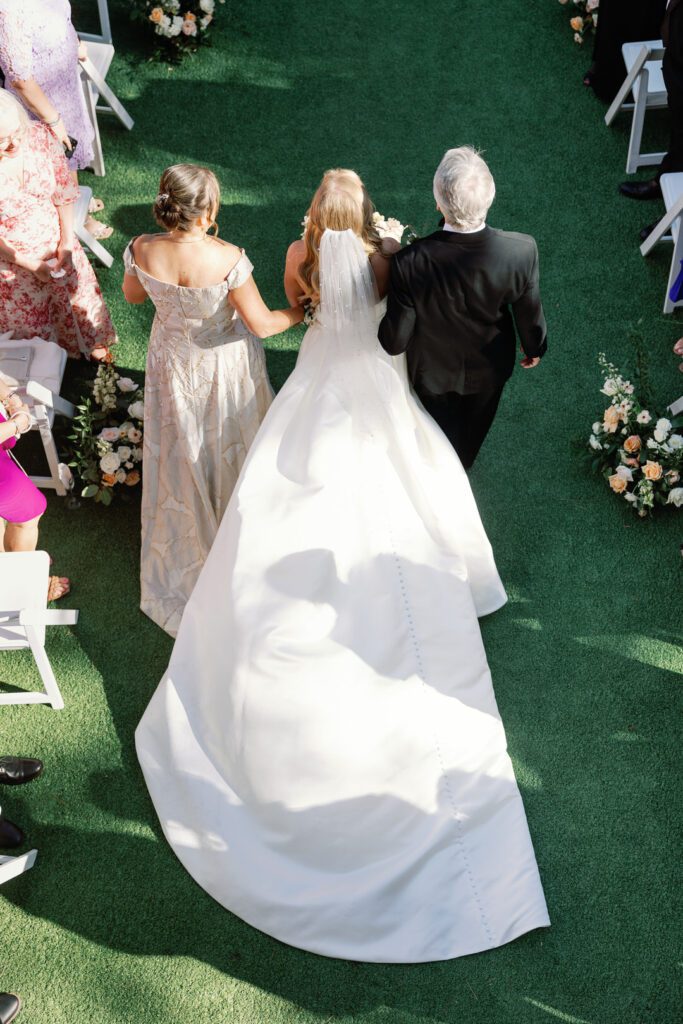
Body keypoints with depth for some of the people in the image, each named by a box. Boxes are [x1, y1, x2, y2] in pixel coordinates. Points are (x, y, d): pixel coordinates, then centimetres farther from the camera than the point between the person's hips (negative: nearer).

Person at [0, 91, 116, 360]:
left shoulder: (40, 135, -21)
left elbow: (64, 191, -9)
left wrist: (67, 242, -12)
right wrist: (30, 264, -19)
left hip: (57, 244, 3)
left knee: (76, 293, 26)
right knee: (29, 321, 19)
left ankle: (89, 341, 55)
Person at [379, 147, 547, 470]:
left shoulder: (410, 263, -40)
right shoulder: (522, 251, -34)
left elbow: (394, 342, -26)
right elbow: (530, 317, -15)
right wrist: (534, 348, 8)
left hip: (434, 369, -2)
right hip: (489, 367, 2)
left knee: (444, 433, 31)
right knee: (474, 428, 34)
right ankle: (462, 467, 65)